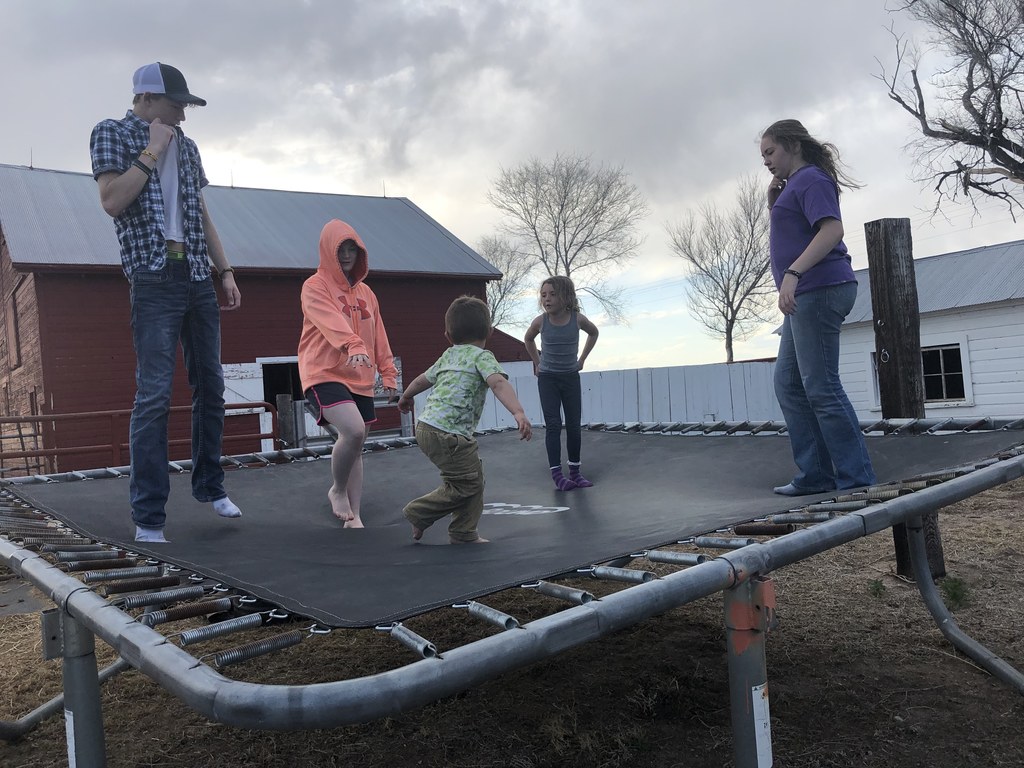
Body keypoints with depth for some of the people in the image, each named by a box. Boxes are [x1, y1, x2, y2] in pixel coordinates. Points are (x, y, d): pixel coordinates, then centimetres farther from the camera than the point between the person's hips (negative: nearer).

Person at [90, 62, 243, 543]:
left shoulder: (185, 146, 18)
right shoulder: (112, 134, 3)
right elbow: (112, 200, -13)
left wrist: (225, 272, 14)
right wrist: (152, 151, -8)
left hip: (199, 278, 6)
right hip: (155, 280, -6)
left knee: (210, 387, 7)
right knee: (154, 395, -11)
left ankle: (210, 485, 22)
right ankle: (148, 518, -8)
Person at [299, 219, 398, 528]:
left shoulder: (366, 292, 16)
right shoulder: (315, 287, -5)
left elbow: (378, 335, 18)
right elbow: (332, 321, -24)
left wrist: (387, 372, 12)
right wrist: (353, 346, -40)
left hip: (360, 379, 7)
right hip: (324, 374, -7)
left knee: (356, 444, 8)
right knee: (353, 431, -26)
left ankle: (354, 517, 17)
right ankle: (338, 491, 1)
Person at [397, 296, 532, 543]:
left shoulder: (448, 356, 18)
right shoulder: (482, 356, -4)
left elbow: (424, 378, 32)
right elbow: (498, 383, -23)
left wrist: (406, 397, 50)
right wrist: (519, 413, -35)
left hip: (426, 426, 9)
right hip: (447, 434, -9)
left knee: (474, 478, 17)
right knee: (465, 485, 1)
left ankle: (465, 535, 23)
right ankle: (419, 513, 12)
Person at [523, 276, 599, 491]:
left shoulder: (577, 319, -14)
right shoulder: (540, 321, -14)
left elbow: (593, 333, 9)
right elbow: (528, 340, 8)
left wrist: (582, 359, 5)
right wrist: (537, 363, 7)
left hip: (571, 377, 1)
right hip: (547, 378, -1)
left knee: (574, 426, 5)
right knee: (553, 425, -7)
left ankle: (575, 471, 16)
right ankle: (557, 473, -7)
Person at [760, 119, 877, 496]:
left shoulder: (811, 179, -7)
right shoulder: (795, 186, 22)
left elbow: (832, 230, -21)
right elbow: (787, 239, 28)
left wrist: (792, 274, -30)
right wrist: (773, 202, 14)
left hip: (819, 290, -10)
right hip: (806, 296, 10)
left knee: (821, 387, -10)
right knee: (788, 384, 9)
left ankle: (858, 479, -3)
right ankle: (815, 474, 10)